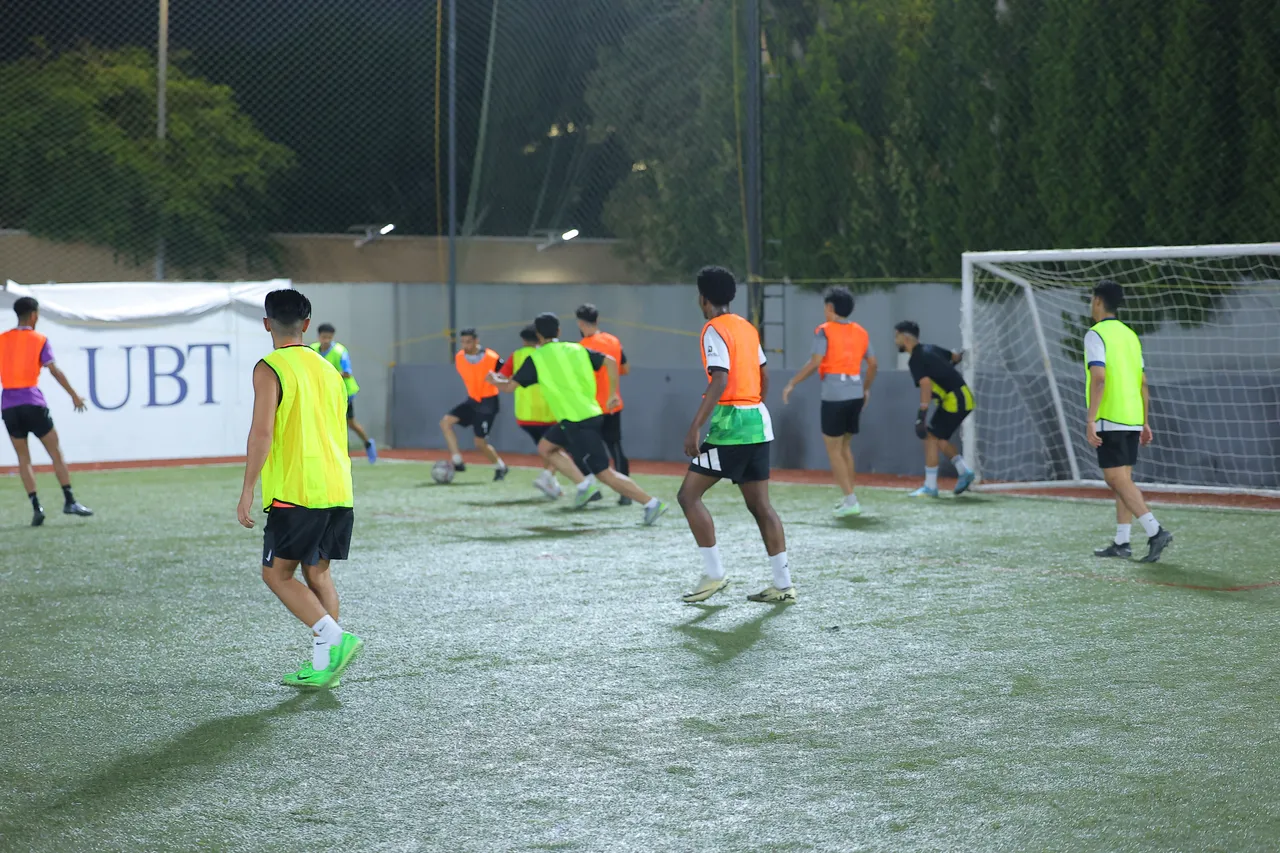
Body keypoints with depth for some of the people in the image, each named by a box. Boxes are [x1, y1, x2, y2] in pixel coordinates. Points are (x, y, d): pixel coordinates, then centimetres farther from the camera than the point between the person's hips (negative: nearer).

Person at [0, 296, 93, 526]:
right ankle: (69, 501, 1)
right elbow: (55, 371, -7)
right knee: (55, 453, 5)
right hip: (32, 402, -3)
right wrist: (74, 395, -2)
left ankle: (36, 507, -2)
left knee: (23, 458, 7)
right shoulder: (39, 340, 0)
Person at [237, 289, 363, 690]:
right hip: (338, 490, 7)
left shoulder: (270, 369, -7)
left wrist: (247, 489, -14)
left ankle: (334, 637, -16)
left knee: (277, 573, 1)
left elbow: (262, 433, -16)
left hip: (295, 491, -7)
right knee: (317, 573, 13)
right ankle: (322, 664, 9)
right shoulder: (327, 369, 16)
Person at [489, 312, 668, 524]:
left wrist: (495, 380, 24)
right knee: (545, 447, 21)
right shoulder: (576, 349, 12)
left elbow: (510, 386, 2)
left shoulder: (536, 358, -4)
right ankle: (585, 484, 9)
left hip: (576, 422, -8)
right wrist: (613, 393, 13)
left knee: (605, 474, -5)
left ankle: (652, 503, -10)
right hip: (592, 414, 8)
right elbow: (610, 361, 5)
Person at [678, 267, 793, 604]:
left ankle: (714, 573, -2)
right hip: (758, 420, 8)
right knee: (759, 504, 9)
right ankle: (784, 584, 6)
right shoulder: (747, 327, 15)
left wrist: (695, 427, -24)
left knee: (689, 495, -1)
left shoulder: (715, 330, -11)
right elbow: (764, 375, 22)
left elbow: (720, 380, -22)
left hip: (730, 424, -8)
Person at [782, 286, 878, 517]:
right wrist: (866, 389, 28)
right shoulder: (861, 332, 12)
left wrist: (792, 384, -8)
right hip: (856, 395, 6)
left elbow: (814, 363, -15)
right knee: (844, 446, 20)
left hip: (834, 396, -6)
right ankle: (849, 498, 20)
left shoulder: (824, 331, -7)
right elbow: (873, 364, 15)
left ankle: (851, 501, -7)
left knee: (833, 449, 1)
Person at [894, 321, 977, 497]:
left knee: (931, 437, -6)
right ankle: (964, 472, 18)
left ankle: (930, 487, -3)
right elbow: (955, 357, 24)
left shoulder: (916, 359, -15)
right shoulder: (929, 349, 11)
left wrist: (922, 414, -35)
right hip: (964, 397, 9)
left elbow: (926, 384, -29)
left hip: (954, 400, -9)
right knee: (939, 437, 19)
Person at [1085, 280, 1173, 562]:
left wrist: (1090, 420, -20)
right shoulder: (1130, 335, 14)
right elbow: (1143, 383, 15)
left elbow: (1099, 378, -19)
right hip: (1132, 420, 8)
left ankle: (1155, 531, -20)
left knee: (1117, 479, -8)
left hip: (1110, 420, -8)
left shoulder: (1096, 335, -9)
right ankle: (1122, 542, 13)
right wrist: (1145, 422, 19)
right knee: (1124, 479, 12)